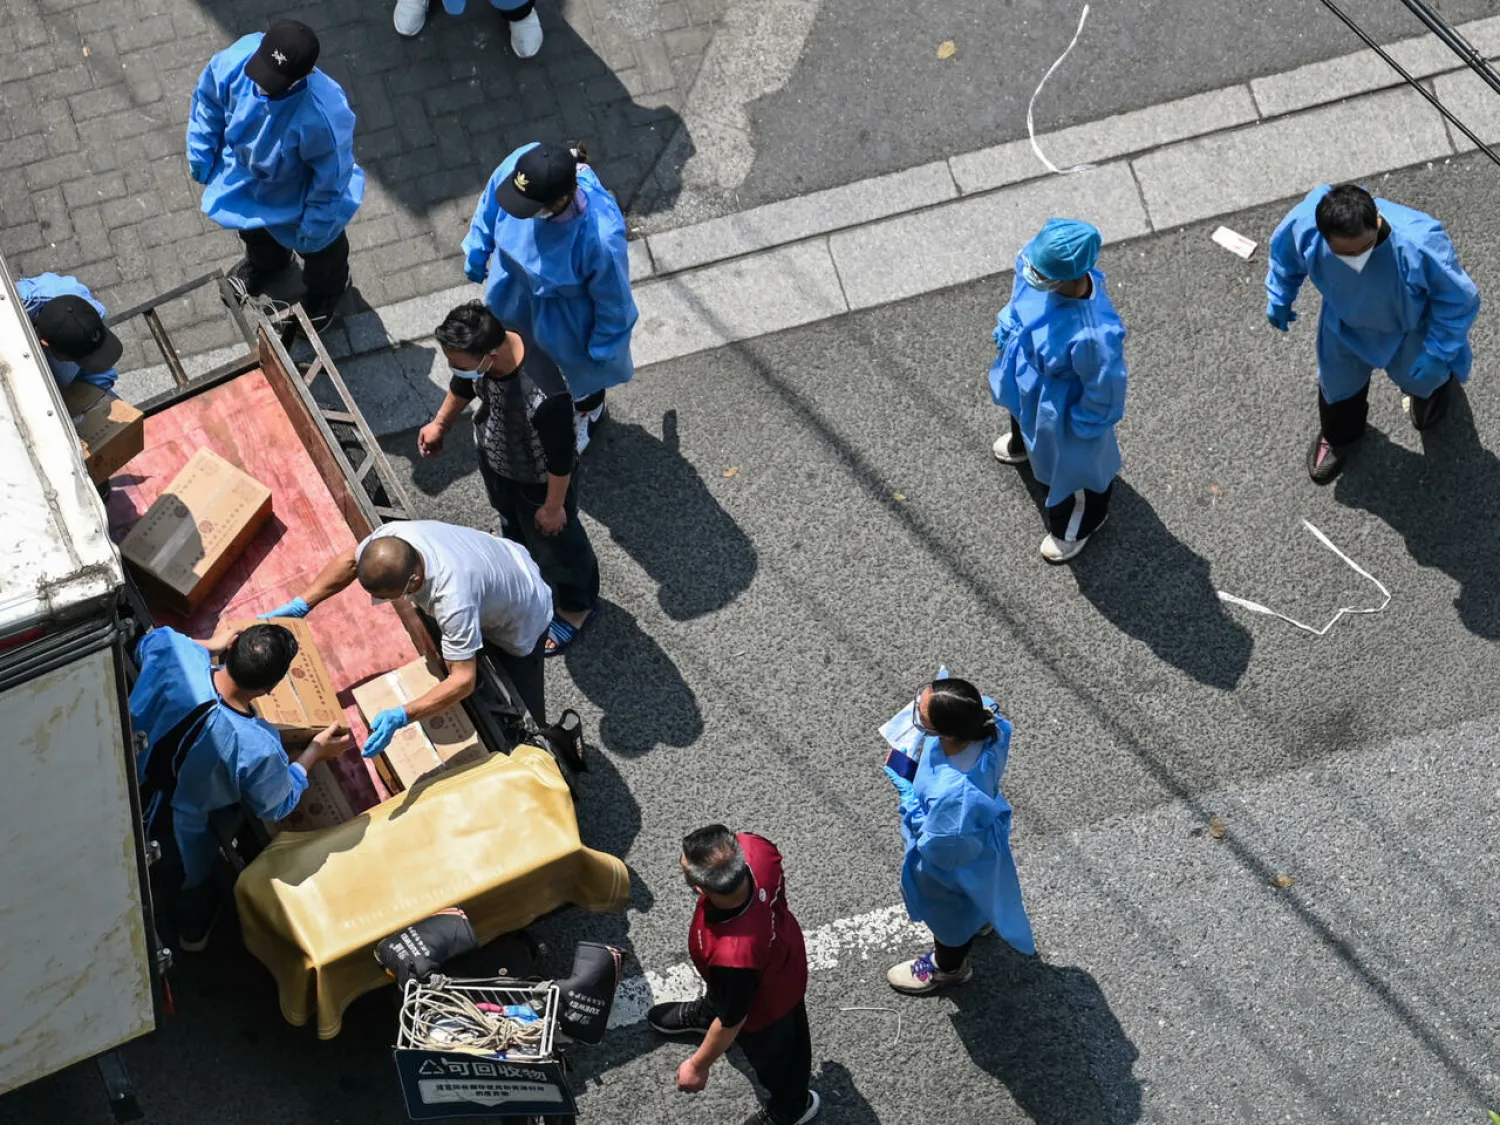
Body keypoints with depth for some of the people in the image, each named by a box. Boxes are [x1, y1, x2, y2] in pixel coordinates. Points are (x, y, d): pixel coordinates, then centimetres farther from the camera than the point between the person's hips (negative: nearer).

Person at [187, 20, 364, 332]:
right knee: (253, 231, 38)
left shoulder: (324, 116, -48)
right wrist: (201, 157, 1)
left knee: (318, 247, 31)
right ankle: (265, 260, 74)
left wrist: (315, 227, -14)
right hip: (243, 172, 4)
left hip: (294, 197, -4)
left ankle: (326, 289, 66)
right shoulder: (236, 58, -35)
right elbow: (208, 102, -11)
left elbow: (332, 178, -28)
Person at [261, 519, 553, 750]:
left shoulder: (454, 601, -49)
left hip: (521, 617, -7)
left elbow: (463, 681, -45)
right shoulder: (390, 538, -30)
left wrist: (399, 717, -53)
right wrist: (299, 605, -13)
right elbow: (349, 561, -7)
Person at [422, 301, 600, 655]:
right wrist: (441, 423, 14)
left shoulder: (545, 396, -47)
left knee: (553, 542, 23)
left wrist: (553, 506, -14)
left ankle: (576, 604, 53)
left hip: (536, 480, -6)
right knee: (511, 521, 35)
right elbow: (463, 385, -1)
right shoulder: (482, 349, -26)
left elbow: (560, 459, -29)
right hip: (493, 457, 6)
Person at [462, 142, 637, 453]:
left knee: (577, 364, 31)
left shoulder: (600, 238, -47)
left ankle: (588, 411, 66)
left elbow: (612, 297, -25)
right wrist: (477, 254, 6)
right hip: (515, 285, 4)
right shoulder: (518, 164, -35)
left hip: (566, 314, -4)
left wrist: (604, 345, -8)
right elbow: (490, 205, -9)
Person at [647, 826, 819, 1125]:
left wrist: (698, 1065, -11)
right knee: (720, 995, 40)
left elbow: (731, 1022, -31)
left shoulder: (734, 957, -52)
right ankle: (707, 1013, 74)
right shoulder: (754, 848, -38)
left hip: (765, 1004, -5)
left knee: (773, 1054, 30)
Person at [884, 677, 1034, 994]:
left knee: (948, 911, 29)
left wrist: (907, 793, -26)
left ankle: (948, 967, 60)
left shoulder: (953, 793, -51)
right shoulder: (982, 719, -34)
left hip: (954, 862, -6)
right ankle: (980, 919, 73)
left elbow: (938, 847, -31)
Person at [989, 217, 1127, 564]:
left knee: (1069, 465, 25)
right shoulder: (1041, 261, -30)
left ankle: (1079, 523, 58)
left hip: (1062, 409, -6)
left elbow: (1103, 390, -28)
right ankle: (1023, 443, 78)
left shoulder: (1094, 335, -48)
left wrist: (1084, 428, -13)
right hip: (1026, 378, 6)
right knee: (1023, 414, 41)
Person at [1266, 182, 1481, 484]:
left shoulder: (1421, 244, -47)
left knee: (1416, 376, 29)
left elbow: (1459, 298, -26)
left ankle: (1431, 389, 69)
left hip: (1410, 328, -2)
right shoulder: (1303, 224, -38)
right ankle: (1339, 436, 62)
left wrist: (1438, 351, -18)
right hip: (1344, 324, 2)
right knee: (1338, 380, 27)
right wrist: (1279, 299, 5)